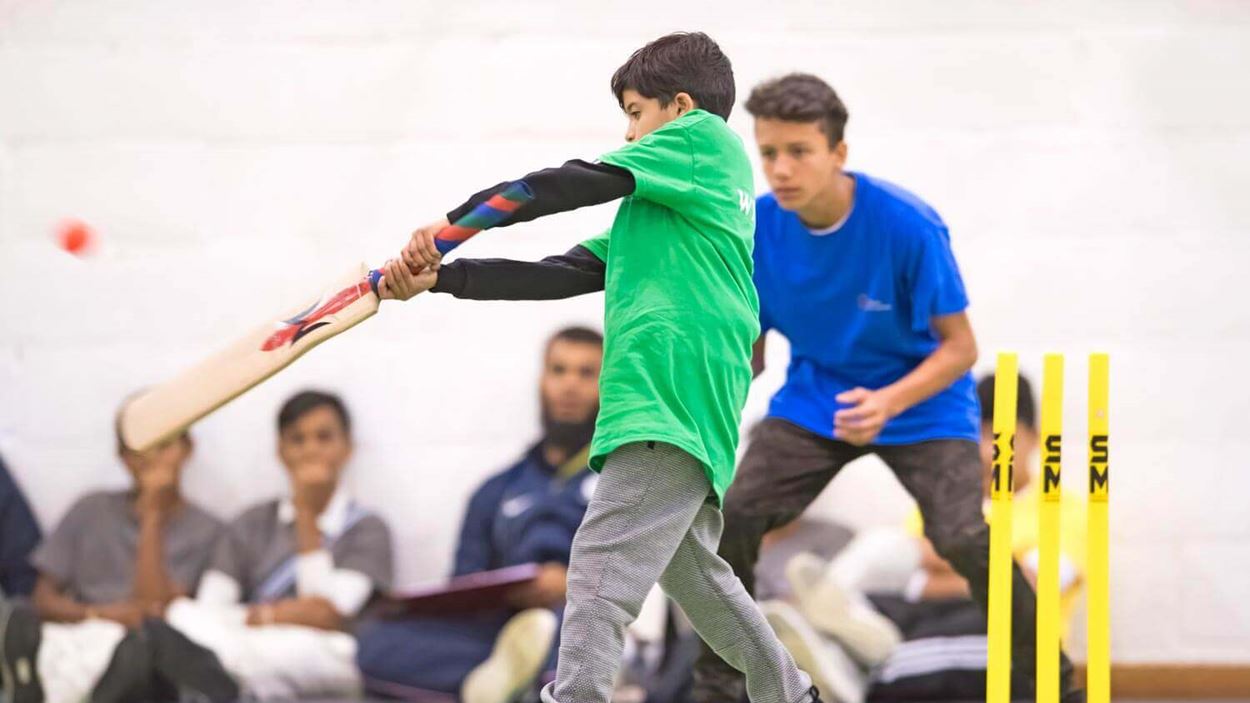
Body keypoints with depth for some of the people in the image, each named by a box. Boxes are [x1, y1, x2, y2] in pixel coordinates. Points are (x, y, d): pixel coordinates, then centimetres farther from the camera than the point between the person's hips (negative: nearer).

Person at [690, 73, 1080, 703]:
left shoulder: (907, 225, -24)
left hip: (922, 407, -4)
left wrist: (889, 403, -35)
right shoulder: (757, 230, -12)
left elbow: (959, 346, -18)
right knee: (730, 518, -16)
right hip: (813, 402, 4)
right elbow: (750, 350, 2)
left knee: (965, 539, -24)